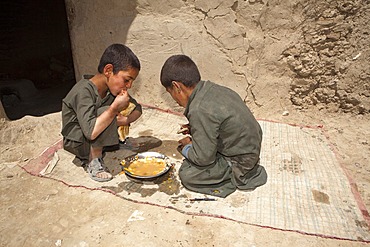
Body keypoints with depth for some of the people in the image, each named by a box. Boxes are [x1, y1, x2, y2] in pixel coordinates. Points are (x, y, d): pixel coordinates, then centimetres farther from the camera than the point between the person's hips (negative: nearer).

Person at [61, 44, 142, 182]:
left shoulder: (113, 88, -5)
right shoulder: (83, 91, -28)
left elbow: (137, 108, 3)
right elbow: (91, 132, -39)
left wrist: (125, 120, -18)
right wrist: (115, 108, -35)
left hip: (95, 139, 9)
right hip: (76, 143, -8)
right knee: (106, 111, -28)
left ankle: (89, 156, 2)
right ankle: (93, 161, -13)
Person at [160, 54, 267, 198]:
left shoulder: (200, 110, -28)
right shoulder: (213, 89, -2)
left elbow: (203, 158, -23)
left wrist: (186, 148, -3)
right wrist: (195, 130, 11)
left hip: (240, 162, -9)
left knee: (187, 175, -10)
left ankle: (237, 177, 0)